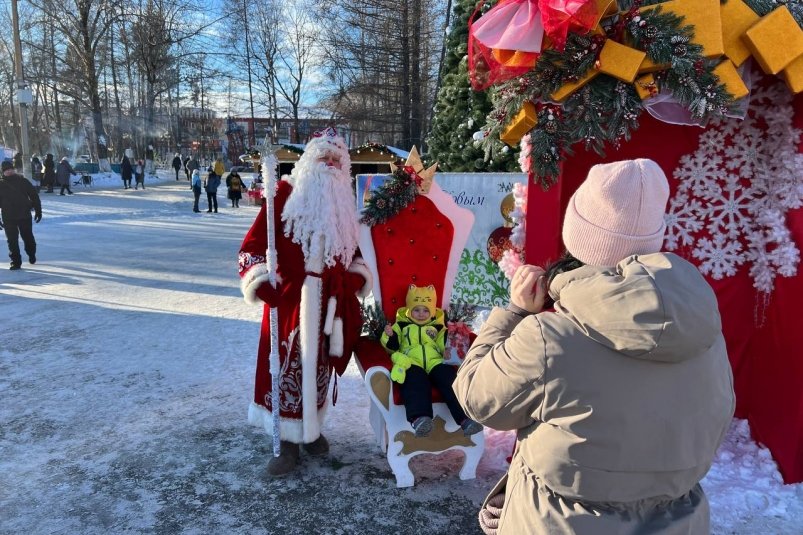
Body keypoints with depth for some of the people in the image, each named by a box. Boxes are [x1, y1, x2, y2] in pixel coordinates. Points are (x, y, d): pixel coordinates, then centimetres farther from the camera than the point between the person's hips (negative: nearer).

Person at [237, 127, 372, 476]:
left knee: (318, 366, 14)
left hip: (328, 302, 4)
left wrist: (356, 279, 6)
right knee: (287, 367, 0)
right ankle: (288, 441, 14)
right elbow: (254, 244, -6)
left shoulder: (344, 202, 12)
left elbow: (351, 250, 21)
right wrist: (263, 284, -17)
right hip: (289, 300, -4)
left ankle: (312, 428, 32)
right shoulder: (285, 193, -3)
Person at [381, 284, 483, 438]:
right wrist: (389, 336, -2)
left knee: (451, 381, -27)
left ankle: (466, 418, -33)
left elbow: (445, 346, 17)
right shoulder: (402, 325, 24)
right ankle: (419, 418, -57)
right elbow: (392, 346, 18)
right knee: (416, 382, -38)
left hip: (436, 362, 2)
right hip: (412, 362, -2)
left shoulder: (437, 326, 26)